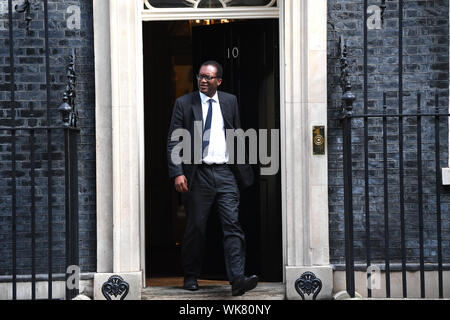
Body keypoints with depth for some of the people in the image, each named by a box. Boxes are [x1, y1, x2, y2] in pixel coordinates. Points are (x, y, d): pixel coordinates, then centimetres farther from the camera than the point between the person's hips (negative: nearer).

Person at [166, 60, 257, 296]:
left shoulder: (230, 102, 11)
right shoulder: (184, 103, 4)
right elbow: (173, 142, 0)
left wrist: (243, 170, 13)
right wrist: (177, 173, -10)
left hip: (226, 173, 1)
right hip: (198, 173, -1)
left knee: (232, 225, -8)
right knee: (196, 228, 5)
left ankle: (237, 279, -15)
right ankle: (191, 276, 21)